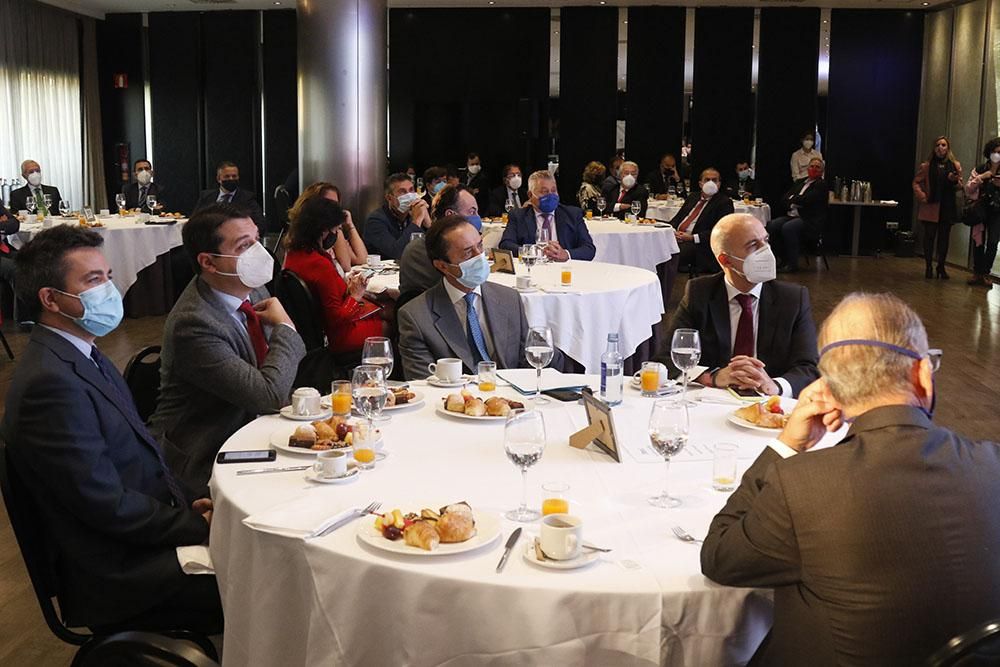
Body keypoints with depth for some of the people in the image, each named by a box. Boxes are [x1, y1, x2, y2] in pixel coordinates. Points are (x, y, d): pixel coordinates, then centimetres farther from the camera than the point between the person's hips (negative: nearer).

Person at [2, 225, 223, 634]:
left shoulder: (80, 355, 10)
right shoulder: (51, 382, -22)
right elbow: (108, 505, -22)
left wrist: (189, 501, 0)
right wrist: (200, 526, -14)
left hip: (141, 538, 9)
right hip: (113, 578, -9)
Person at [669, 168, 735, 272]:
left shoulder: (724, 202, 3)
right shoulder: (693, 197, 23)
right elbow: (678, 217, 19)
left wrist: (692, 238, -17)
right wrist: (672, 230, -5)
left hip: (697, 243, -5)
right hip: (675, 236, 6)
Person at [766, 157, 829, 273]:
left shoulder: (821, 185, -2)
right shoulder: (799, 182, 20)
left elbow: (806, 200, -15)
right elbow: (784, 198, 12)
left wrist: (792, 199, 2)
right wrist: (792, 204, -9)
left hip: (810, 221, -7)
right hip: (792, 216, 7)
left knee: (788, 228, -35)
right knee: (772, 226, -21)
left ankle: (792, 264, -24)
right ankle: (784, 259, -9)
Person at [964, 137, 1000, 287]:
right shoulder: (979, 170, 5)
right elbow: (968, 190, 1)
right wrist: (981, 178, -13)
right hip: (980, 211, 1)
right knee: (978, 242, 1)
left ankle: (983, 274, -1)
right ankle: (977, 273, 11)